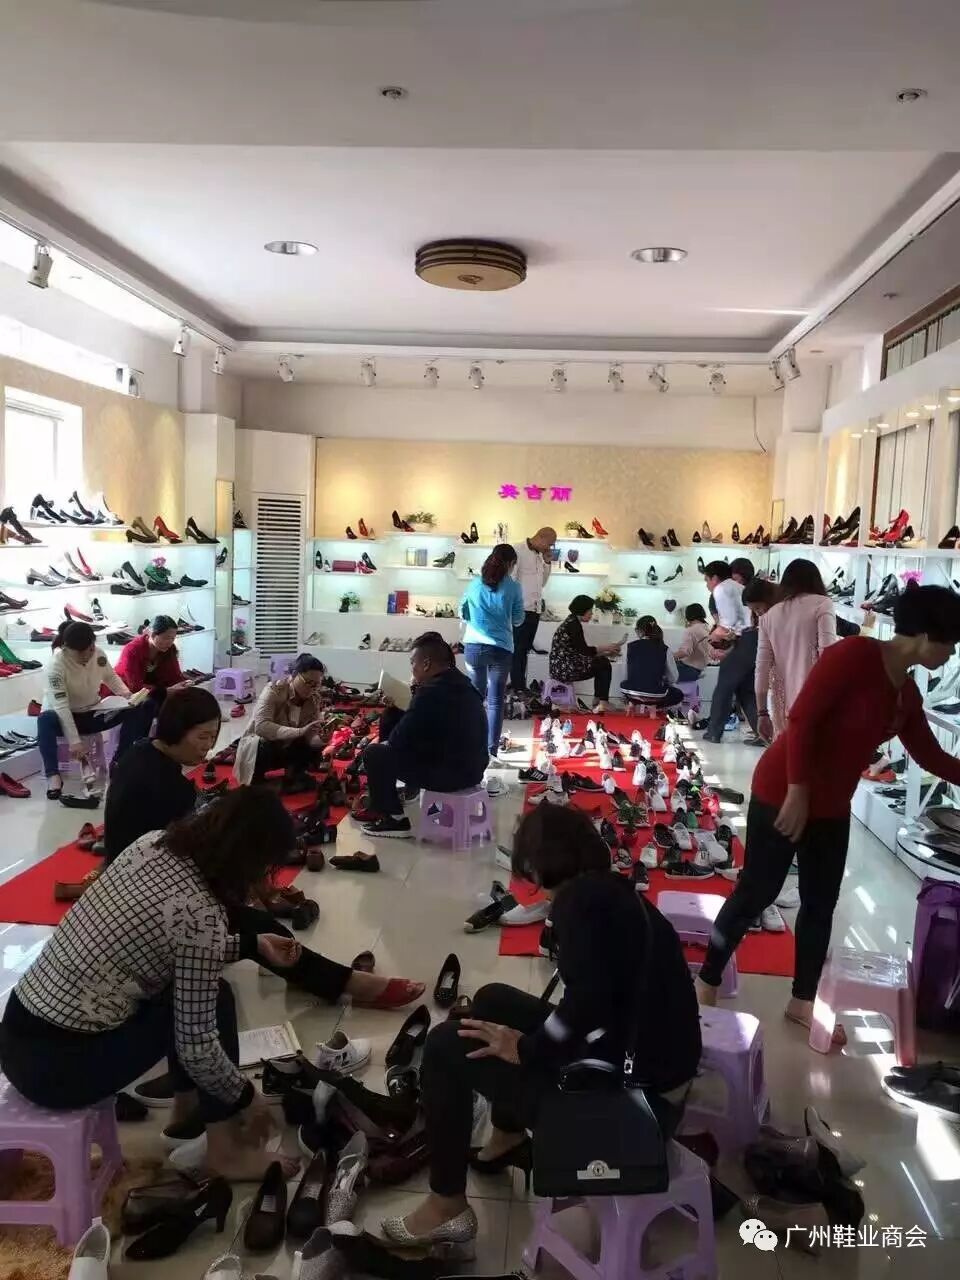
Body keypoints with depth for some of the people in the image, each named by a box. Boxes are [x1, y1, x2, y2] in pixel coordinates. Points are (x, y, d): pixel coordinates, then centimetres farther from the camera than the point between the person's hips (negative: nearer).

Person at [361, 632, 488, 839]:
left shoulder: (431, 691, -20)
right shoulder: (462, 684, 9)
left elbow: (398, 740, -14)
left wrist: (383, 743, 7)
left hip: (447, 773, -9)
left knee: (375, 753, 2)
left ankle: (395, 820, 9)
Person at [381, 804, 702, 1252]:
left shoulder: (580, 896, -16)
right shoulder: (619, 894, 9)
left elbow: (587, 1000, -29)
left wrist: (526, 1050, -12)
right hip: (657, 1082, 9)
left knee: (447, 1045, 2)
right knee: (493, 1001, 21)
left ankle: (447, 1207, 13)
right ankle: (508, 1141, 38)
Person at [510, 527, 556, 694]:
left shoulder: (539, 555, 17)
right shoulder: (518, 551, -8)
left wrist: (547, 562, 8)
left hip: (535, 609, 7)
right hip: (521, 609, -7)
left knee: (525, 650, 11)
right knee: (518, 650, -4)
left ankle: (520, 685, 16)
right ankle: (518, 688, -2)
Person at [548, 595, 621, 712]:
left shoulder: (572, 622, 17)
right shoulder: (573, 624, -13)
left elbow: (582, 651, 18)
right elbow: (584, 650, -15)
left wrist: (607, 653, 11)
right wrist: (607, 647, -3)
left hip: (560, 668, 10)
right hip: (564, 669, -10)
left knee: (602, 662, 15)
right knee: (604, 664, -2)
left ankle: (597, 702, 14)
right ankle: (601, 703, -1)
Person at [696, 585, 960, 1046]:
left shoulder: (907, 693, 6)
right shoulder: (854, 655, -20)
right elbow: (801, 721, -23)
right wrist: (797, 793, -23)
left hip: (833, 807, 8)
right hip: (783, 794, -8)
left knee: (821, 904, 13)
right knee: (756, 893, 1)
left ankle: (803, 1000, 29)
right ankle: (707, 983, 18)